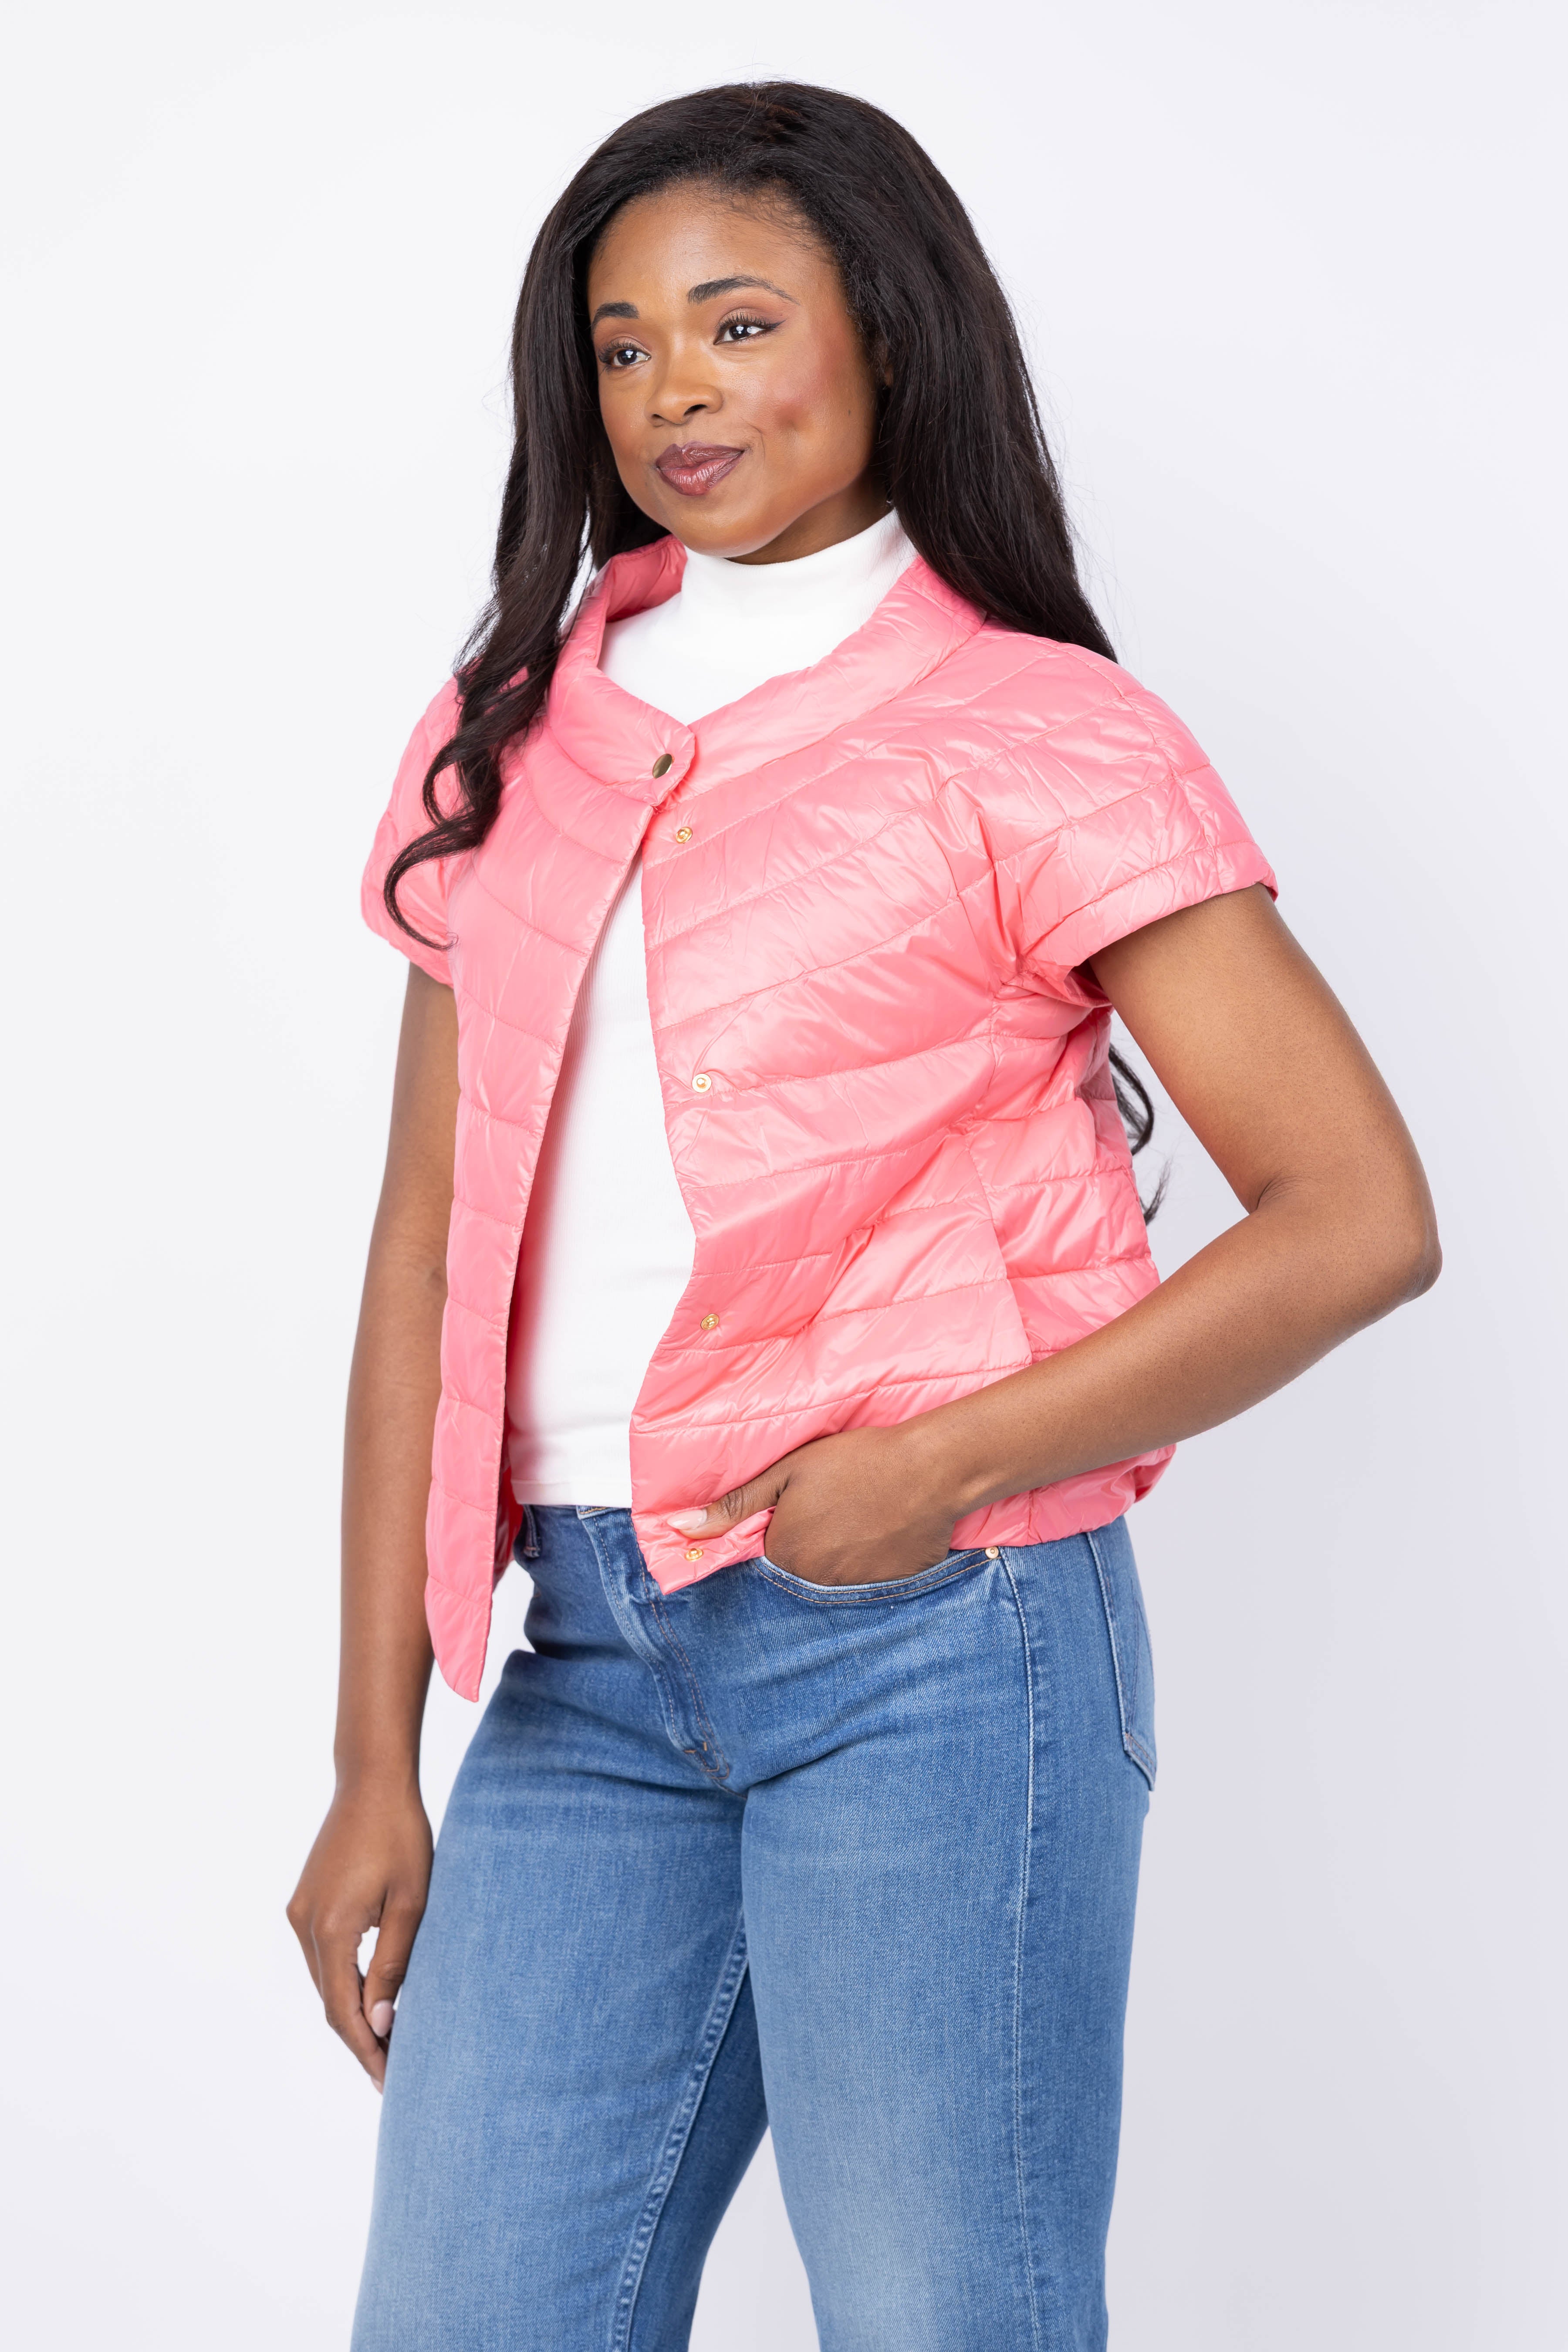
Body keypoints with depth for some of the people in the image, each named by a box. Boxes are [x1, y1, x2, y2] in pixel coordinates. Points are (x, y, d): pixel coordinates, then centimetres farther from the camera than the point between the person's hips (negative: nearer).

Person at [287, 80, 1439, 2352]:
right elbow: (431, 1245, 11)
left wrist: (945, 1467, -13)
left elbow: (1360, 1215, -8)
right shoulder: (511, 735, 12)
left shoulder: (1038, 738, -3)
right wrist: (378, 1756, 8)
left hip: (934, 1648, -4)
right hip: (595, 1656, 5)